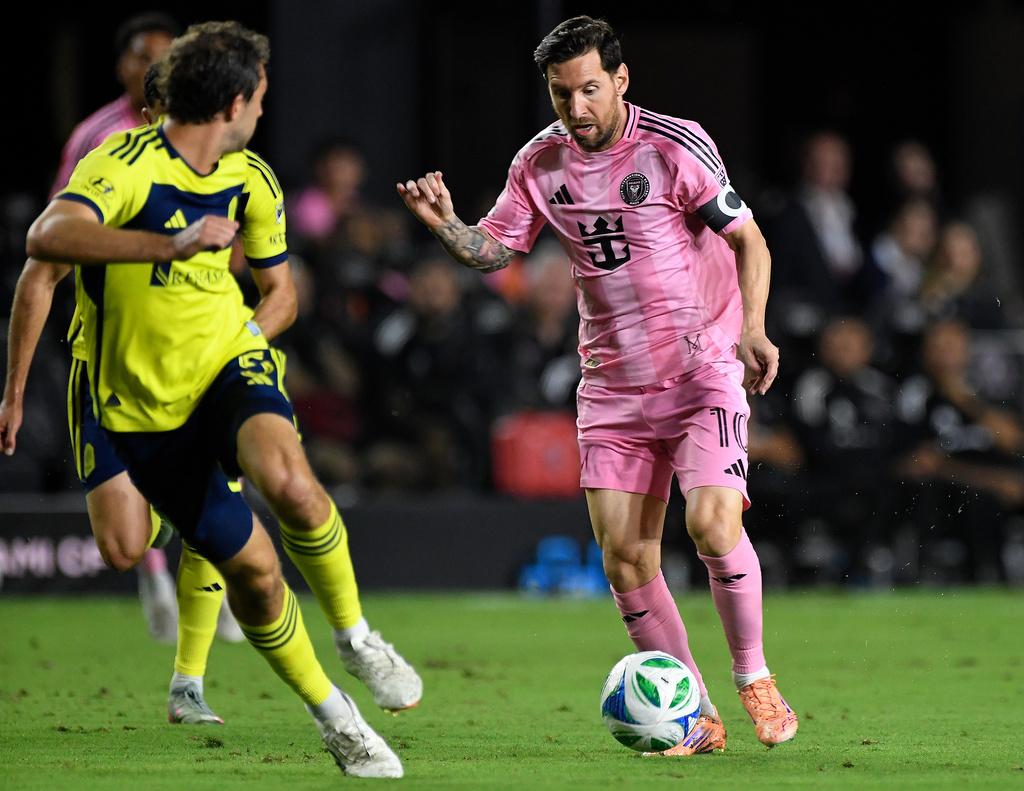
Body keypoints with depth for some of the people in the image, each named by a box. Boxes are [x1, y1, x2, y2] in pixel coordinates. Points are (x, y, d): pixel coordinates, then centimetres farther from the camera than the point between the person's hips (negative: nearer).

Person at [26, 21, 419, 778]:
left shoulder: (251, 178, 3)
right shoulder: (126, 164, -19)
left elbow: (280, 294, 18)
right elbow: (46, 238, -40)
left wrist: (248, 332, -4)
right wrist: (170, 245, -50)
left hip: (230, 365, 3)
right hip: (147, 405, -3)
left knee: (288, 481, -30)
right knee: (251, 564, -4)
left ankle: (355, 635, -8)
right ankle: (334, 720, 17)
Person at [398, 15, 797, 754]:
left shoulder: (675, 145, -12)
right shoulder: (540, 164, 1)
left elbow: (748, 240, -7)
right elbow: (492, 250, 8)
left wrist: (752, 328, -21)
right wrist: (445, 223, -13)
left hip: (704, 369, -4)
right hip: (611, 384, 4)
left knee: (712, 521, -21)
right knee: (625, 557, -3)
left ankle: (755, 679, 0)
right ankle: (698, 719, 8)